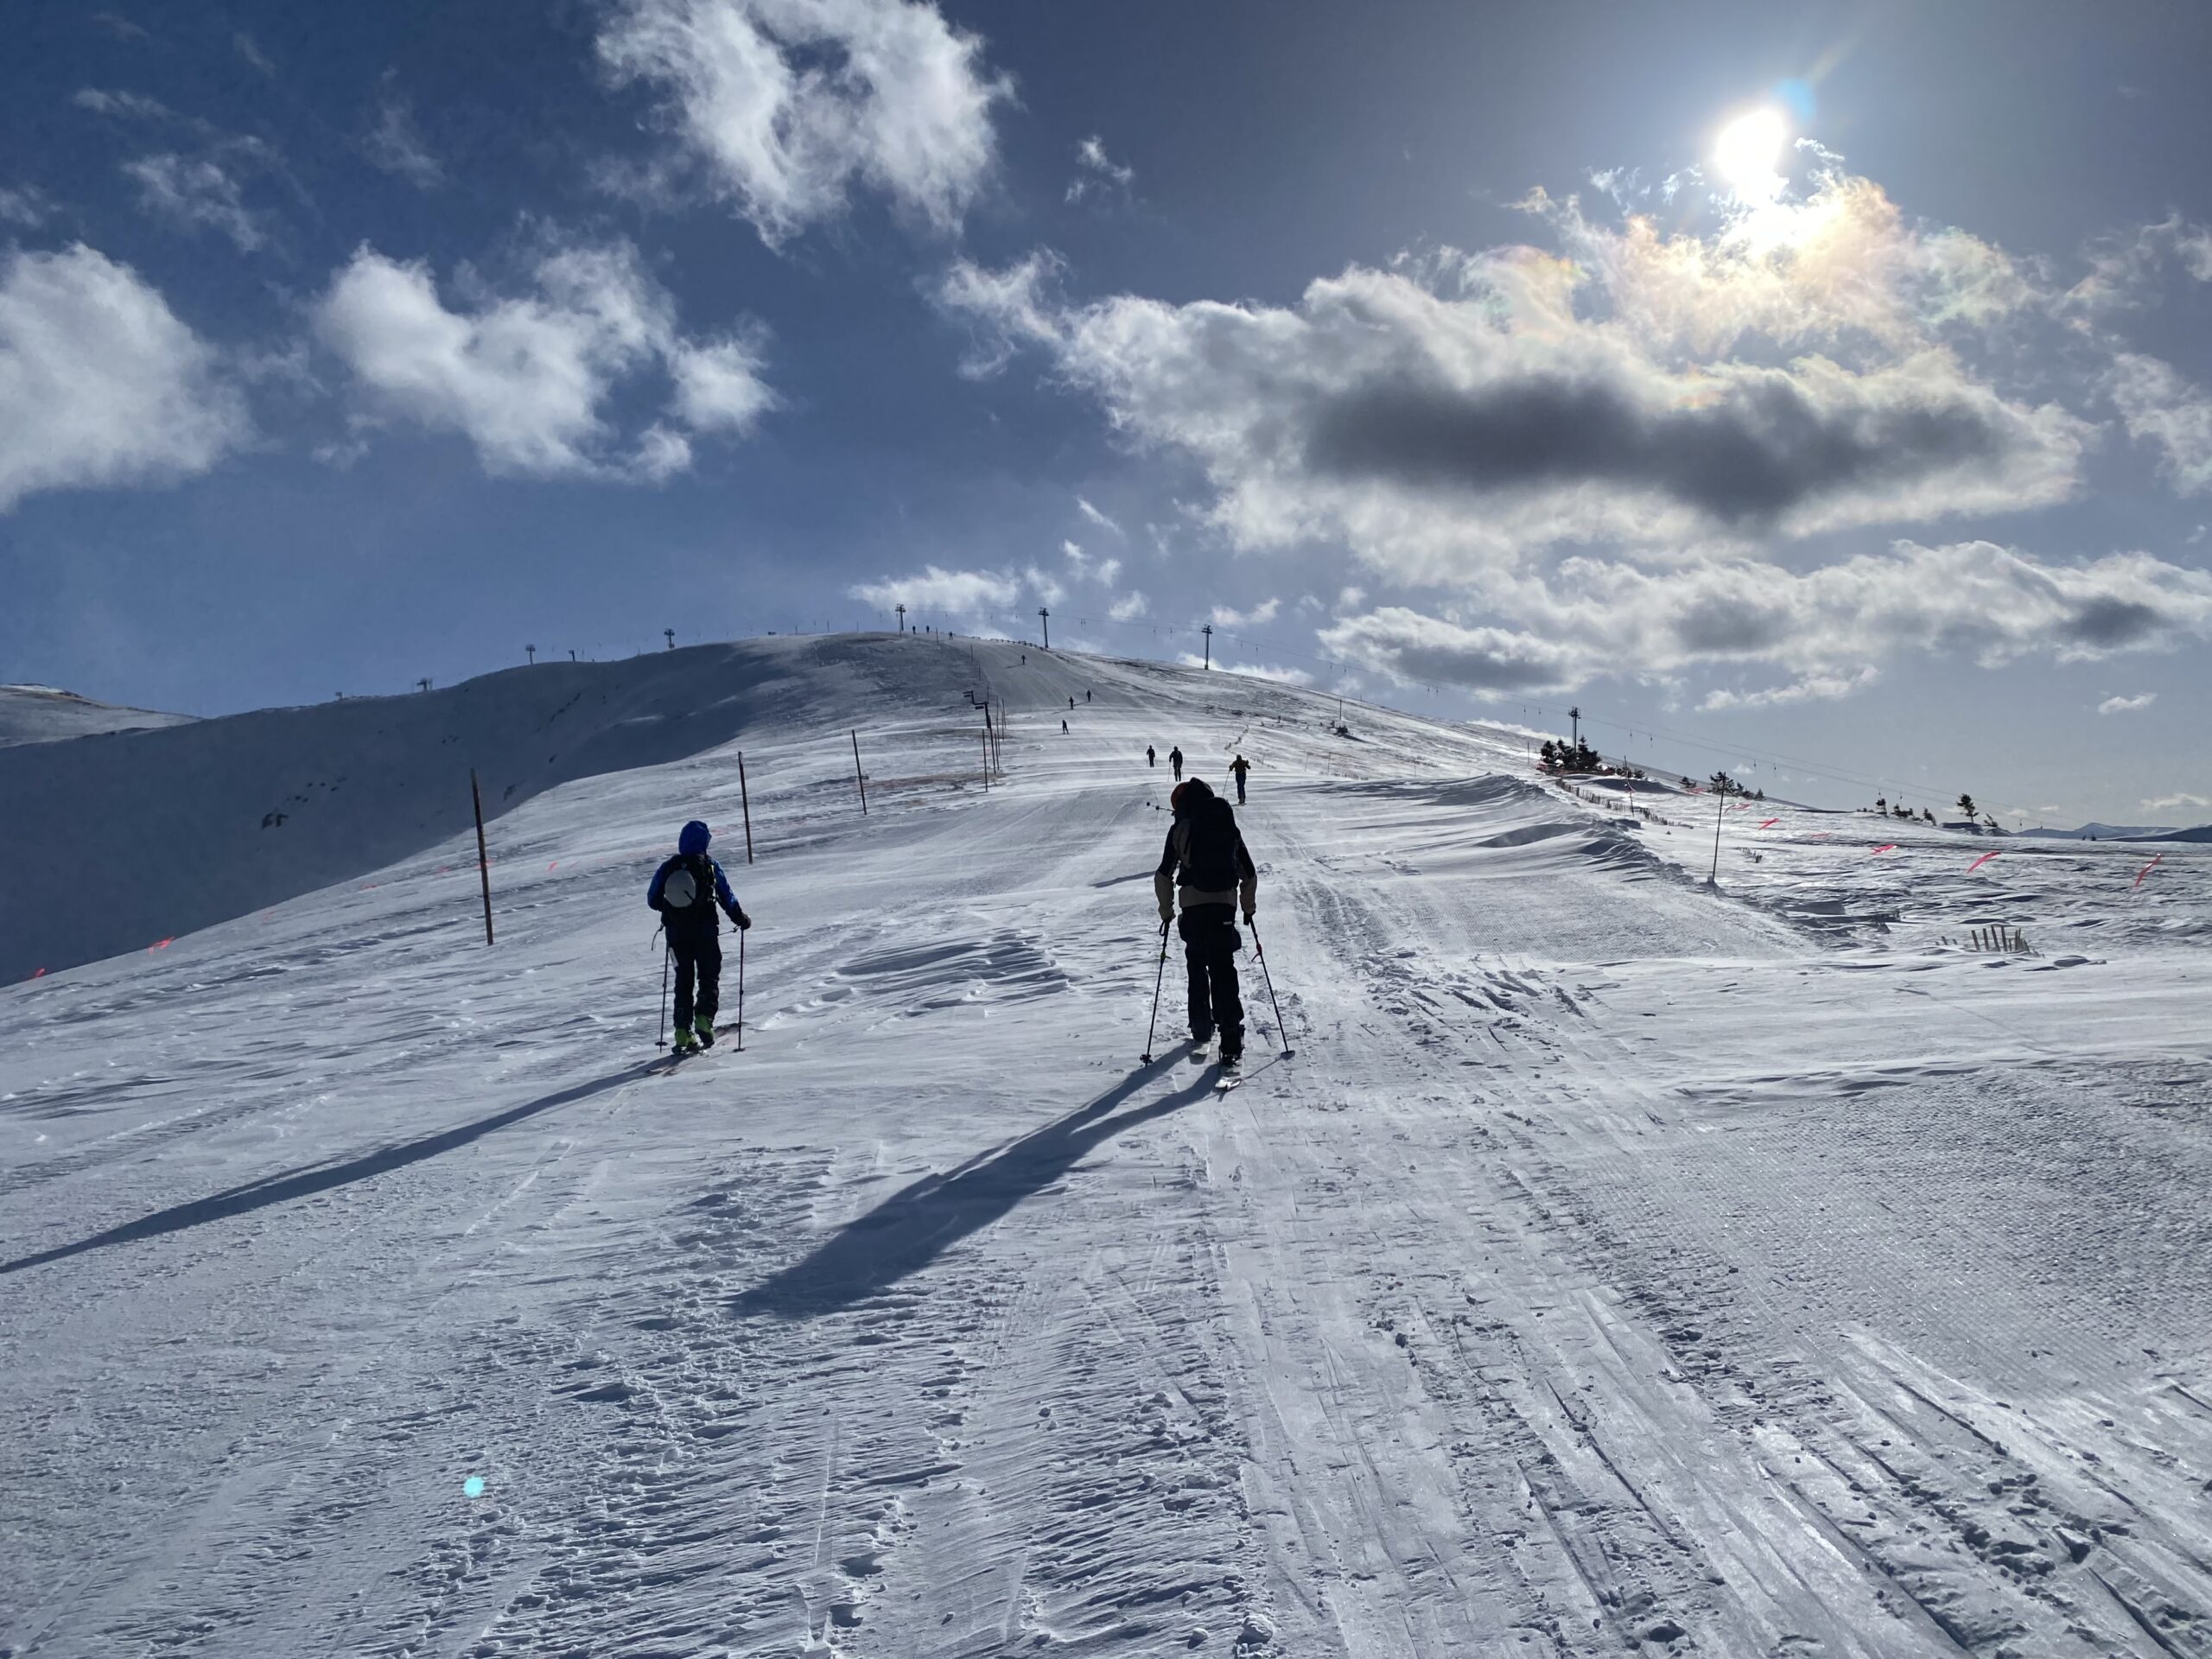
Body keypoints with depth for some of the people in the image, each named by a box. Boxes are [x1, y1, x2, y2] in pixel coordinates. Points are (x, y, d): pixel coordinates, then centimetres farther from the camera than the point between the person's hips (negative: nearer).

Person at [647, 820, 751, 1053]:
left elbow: (652, 899, 9)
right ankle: (704, 1019, -13)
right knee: (709, 978, 7)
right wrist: (741, 919, 11)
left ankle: (683, 1032, 6)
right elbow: (728, 898, -3)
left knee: (683, 981, 11)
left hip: (676, 931, 3)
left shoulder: (667, 868, 2)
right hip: (705, 930, -3)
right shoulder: (710, 866, -6)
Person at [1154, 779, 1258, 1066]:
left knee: (1197, 966, 17)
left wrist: (1166, 910, 10)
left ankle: (1202, 1027, 22)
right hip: (1225, 902, 2)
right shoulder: (1231, 828, 11)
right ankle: (1231, 1041, -8)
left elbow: (1164, 875, -1)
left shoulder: (1180, 829, 1)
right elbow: (1250, 874, 16)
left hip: (1194, 905, -2)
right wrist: (1249, 907, 27)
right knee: (1223, 969, 1)